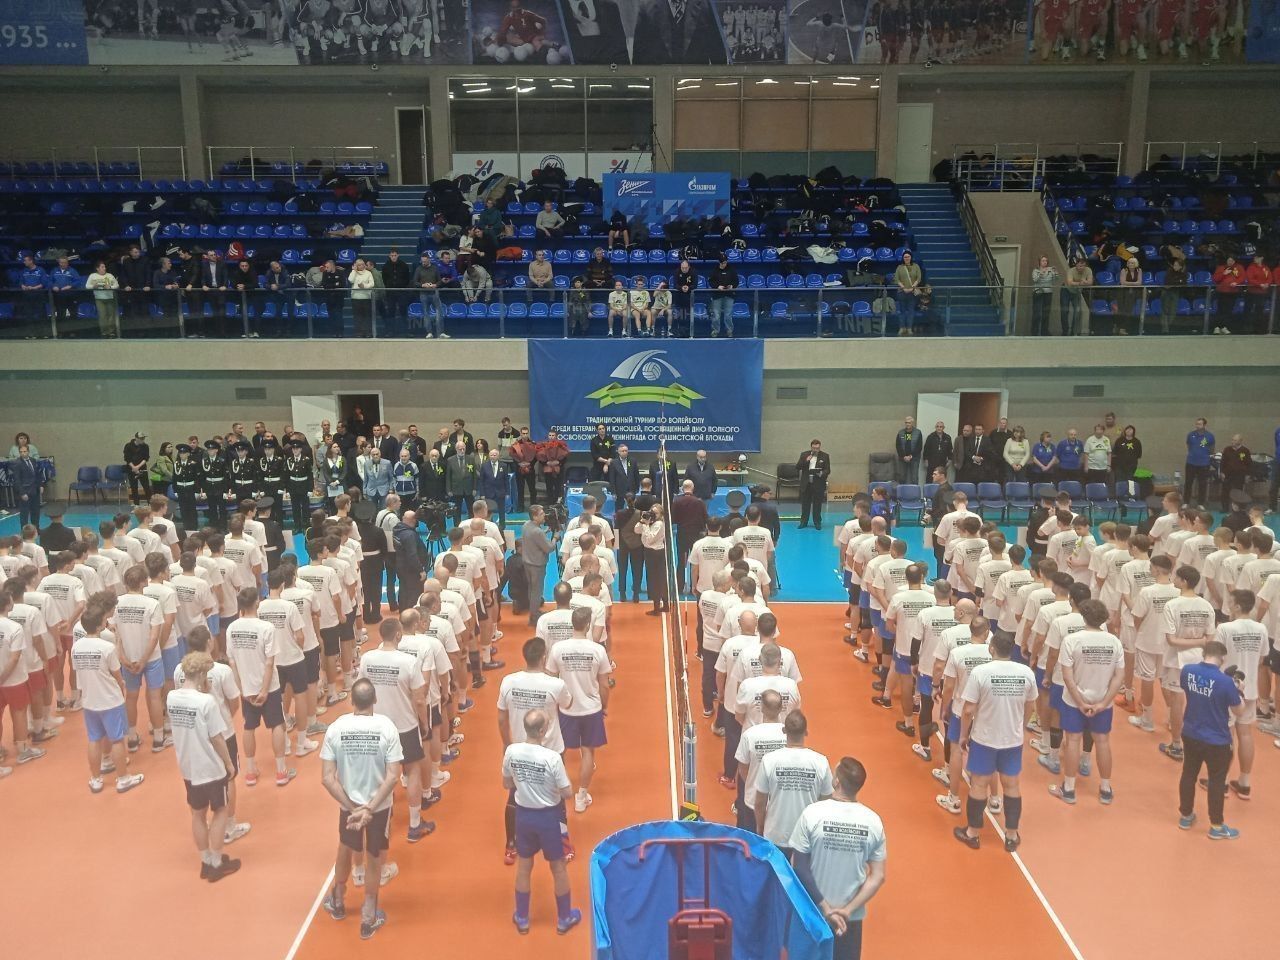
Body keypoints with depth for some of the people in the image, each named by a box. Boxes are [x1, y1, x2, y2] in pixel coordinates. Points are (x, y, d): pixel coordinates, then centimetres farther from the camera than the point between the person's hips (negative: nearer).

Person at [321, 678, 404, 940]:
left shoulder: (336, 728, -16)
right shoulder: (386, 727, -19)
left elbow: (328, 778, -16)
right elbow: (393, 776, -21)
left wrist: (352, 807, -13)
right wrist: (369, 808, -18)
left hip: (347, 805, 1)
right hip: (380, 805, -1)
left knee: (346, 849, 28)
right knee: (374, 858, 19)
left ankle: (338, 901, 50)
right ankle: (368, 917, 31)